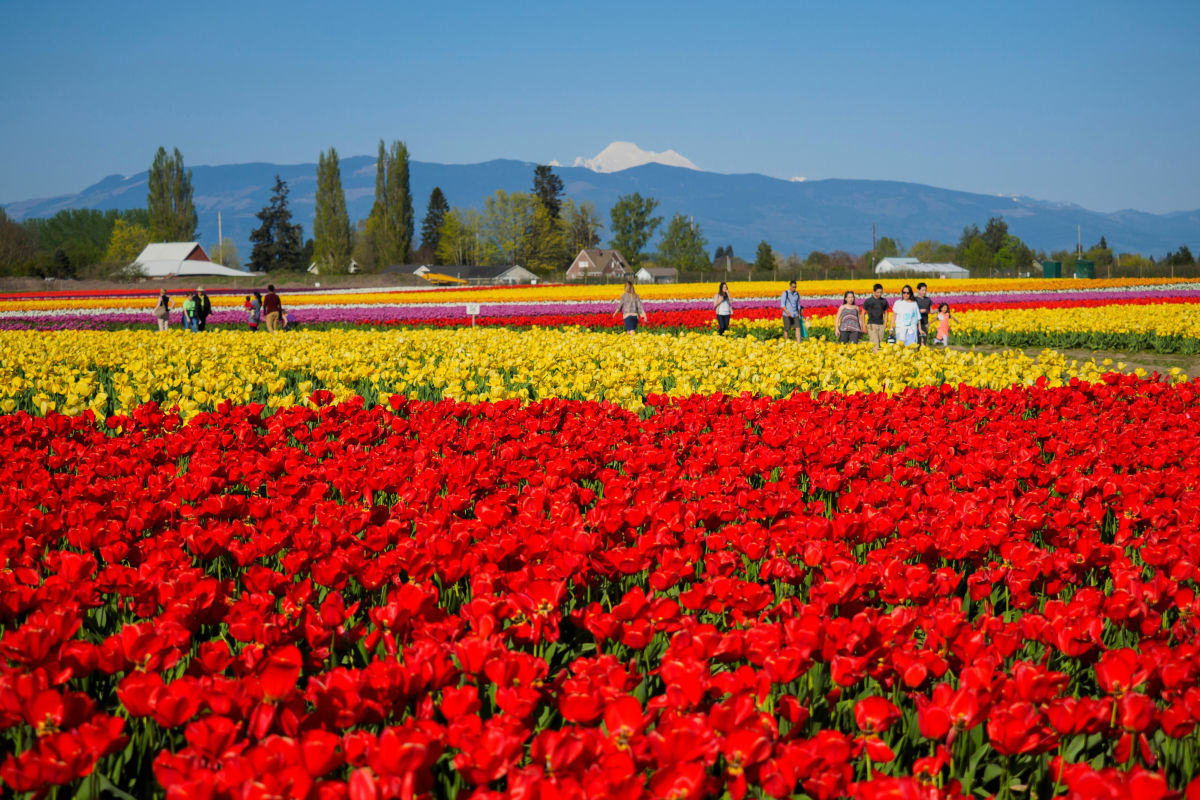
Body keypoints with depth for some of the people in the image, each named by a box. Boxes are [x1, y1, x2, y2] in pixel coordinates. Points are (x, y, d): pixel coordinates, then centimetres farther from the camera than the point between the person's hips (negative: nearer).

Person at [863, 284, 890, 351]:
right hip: (872, 325, -4)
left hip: (881, 325, 4)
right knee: (875, 343, -15)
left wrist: (885, 325, 8)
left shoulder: (884, 301, 10)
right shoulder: (868, 301, 1)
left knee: (880, 344, 3)